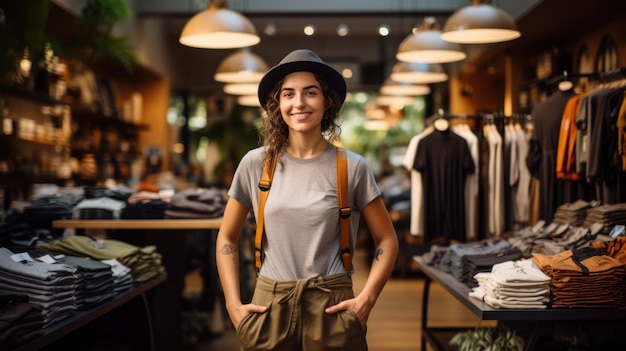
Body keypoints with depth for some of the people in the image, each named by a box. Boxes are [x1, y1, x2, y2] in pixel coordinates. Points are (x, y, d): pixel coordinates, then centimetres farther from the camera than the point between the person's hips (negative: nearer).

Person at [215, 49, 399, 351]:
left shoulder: (352, 168, -4)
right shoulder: (255, 164, 0)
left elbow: (387, 240, 3)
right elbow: (226, 239, 8)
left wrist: (366, 299, -9)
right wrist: (233, 304, -1)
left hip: (332, 310, -1)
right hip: (269, 307, 1)